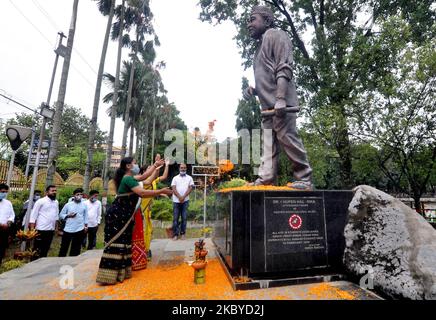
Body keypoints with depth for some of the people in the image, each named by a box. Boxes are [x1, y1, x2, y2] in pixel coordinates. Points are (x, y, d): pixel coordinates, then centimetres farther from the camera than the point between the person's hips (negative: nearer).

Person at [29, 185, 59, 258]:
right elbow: (33, 215, -10)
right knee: (37, 250, 5)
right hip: (41, 230, -5)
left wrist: (56, 227, 13)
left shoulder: (56, 202, 9)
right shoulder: (40, 201, -9)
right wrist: (32, 229, -14)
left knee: (45, 249, 15)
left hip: (51, 230, 6)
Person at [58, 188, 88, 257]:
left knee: (76, 249, 11)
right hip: (68, 229, 0)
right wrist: (68, 215, -13)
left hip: (79, 230, 1)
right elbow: (61, 215, 5)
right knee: (64, 247, 10)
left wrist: (86, 226, 4)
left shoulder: (84, 205, 2)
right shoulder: (68, 204, -1)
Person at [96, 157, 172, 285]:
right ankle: (108, 275, 3)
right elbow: (142, 193, -29)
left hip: (123, 216, 10)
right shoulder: (128, 179, -19)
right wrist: (162, 191, -24)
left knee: (123, 243, 13)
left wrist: (155, 166, 26)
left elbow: (143, 176, 23)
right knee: (116, 244, -5)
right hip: (117, 215, -10)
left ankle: (119, 272, 22)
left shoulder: (128, 178, 11)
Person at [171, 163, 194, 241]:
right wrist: (179, 197, -15)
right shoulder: (175, 178, 9)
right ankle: (175, 234, 9)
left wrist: (183, 197, -13)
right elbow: (173, 188, -1)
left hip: (185, 200, 0)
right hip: (176, 200, 0)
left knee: (184, 217, 3)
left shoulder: (189, 178, 8)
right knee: (175, 218, 2)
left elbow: (190, 188, -2)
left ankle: (183, 233, 13)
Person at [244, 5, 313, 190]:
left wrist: (280, 98, -23)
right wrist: (252, 90, 14)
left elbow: (284, 68, -12)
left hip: (280, 103, -9)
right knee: (268, 143, 2)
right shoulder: (260, 46, 30)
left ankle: (305, 179, -1)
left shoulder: (275, 35, 4)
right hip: (267, 105, 9)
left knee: (287, 138, -11)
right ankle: (265, 180, 2)